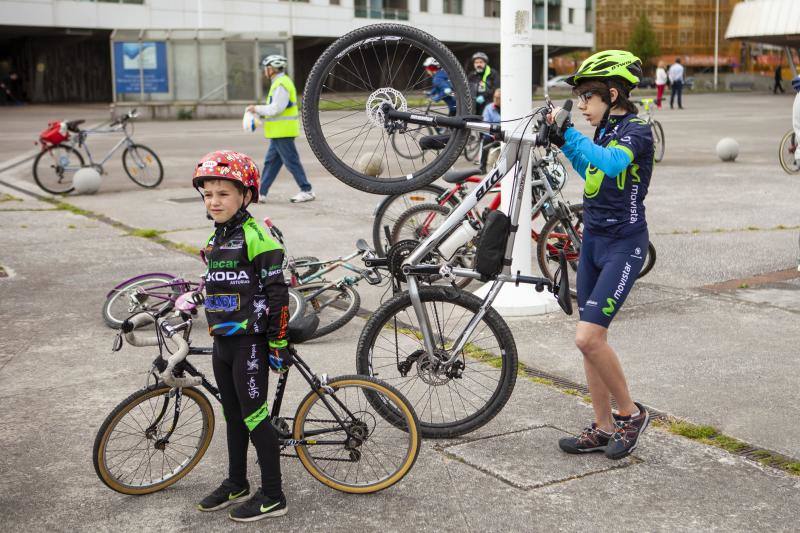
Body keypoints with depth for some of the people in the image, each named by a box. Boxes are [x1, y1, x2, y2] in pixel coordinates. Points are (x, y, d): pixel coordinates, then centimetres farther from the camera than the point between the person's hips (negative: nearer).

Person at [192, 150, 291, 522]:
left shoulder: (256, 237, -15)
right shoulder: (215, 240, 11)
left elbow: (277, 292, -15)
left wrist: (279, 343, -15)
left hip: (250, 342, -8)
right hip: (222, 342, 8)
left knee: (254, 417, -3)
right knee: (233, 415, 17)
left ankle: (272, 497, 8)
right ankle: (236, 484, 32)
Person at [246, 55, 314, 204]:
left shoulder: (281, 84, -16)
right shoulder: (280, 82, 17)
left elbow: (276, 108, -21)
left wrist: (257, 109, -11)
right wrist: (259, 111, 15)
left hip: (283, 132, -11)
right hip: (279, 132, 11)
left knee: (292, 162, -5)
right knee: (270, 162, 11)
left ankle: (307, 191, 0)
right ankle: (261, 193, 14)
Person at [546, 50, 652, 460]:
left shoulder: (637, 130, -14)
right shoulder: (605, 130, 10)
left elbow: (610, 163, -36)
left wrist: (567, 131, -35)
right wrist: (561, 142, 16)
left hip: (623, 245, -9)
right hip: (593, 240, 9)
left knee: (588, 337, -15)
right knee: (590, 338, 9)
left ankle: (630, 413, 7)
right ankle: (604, 428, 19)